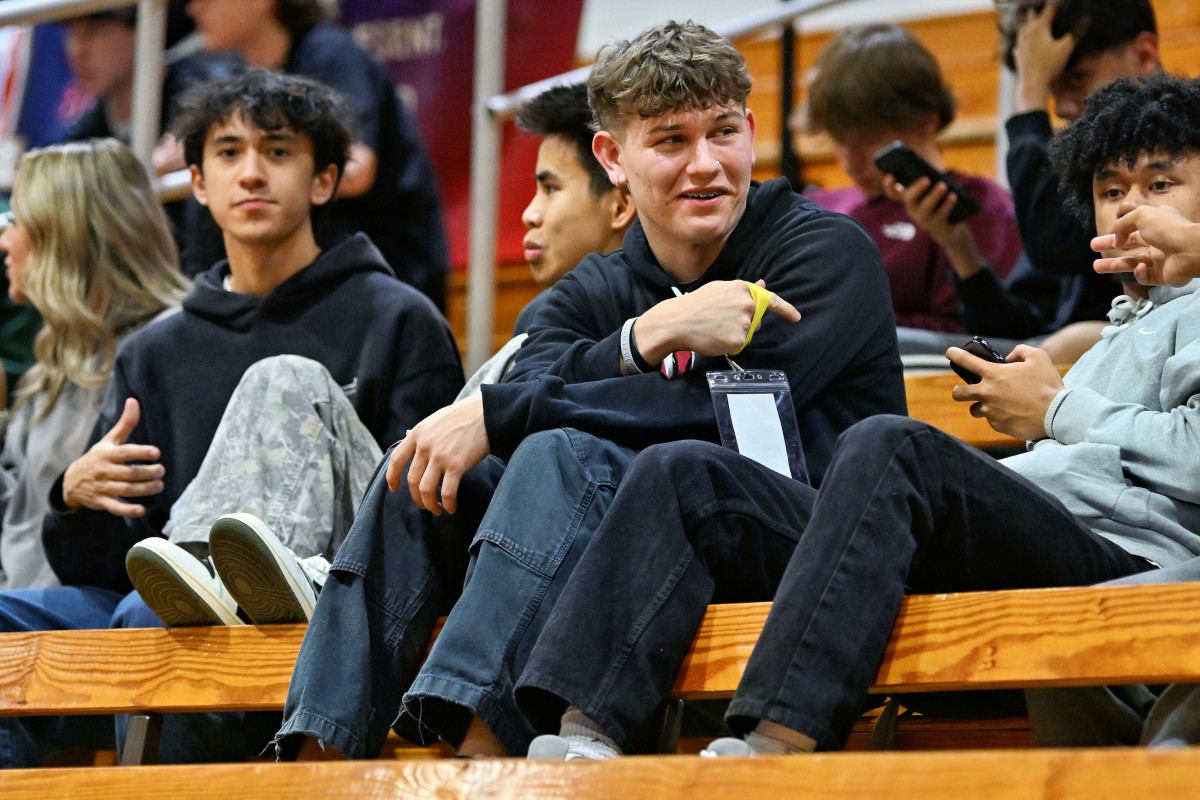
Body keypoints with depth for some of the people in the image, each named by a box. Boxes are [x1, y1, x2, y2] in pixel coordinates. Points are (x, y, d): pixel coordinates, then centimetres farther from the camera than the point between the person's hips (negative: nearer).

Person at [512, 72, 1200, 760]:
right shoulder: (1121, 330, 40)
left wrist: (1059, 409, 2)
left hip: (1119, 545, -9)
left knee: (892, 444, -38)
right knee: (686, 471, -4)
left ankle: (778, 744, -51)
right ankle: (585, 733, -26)